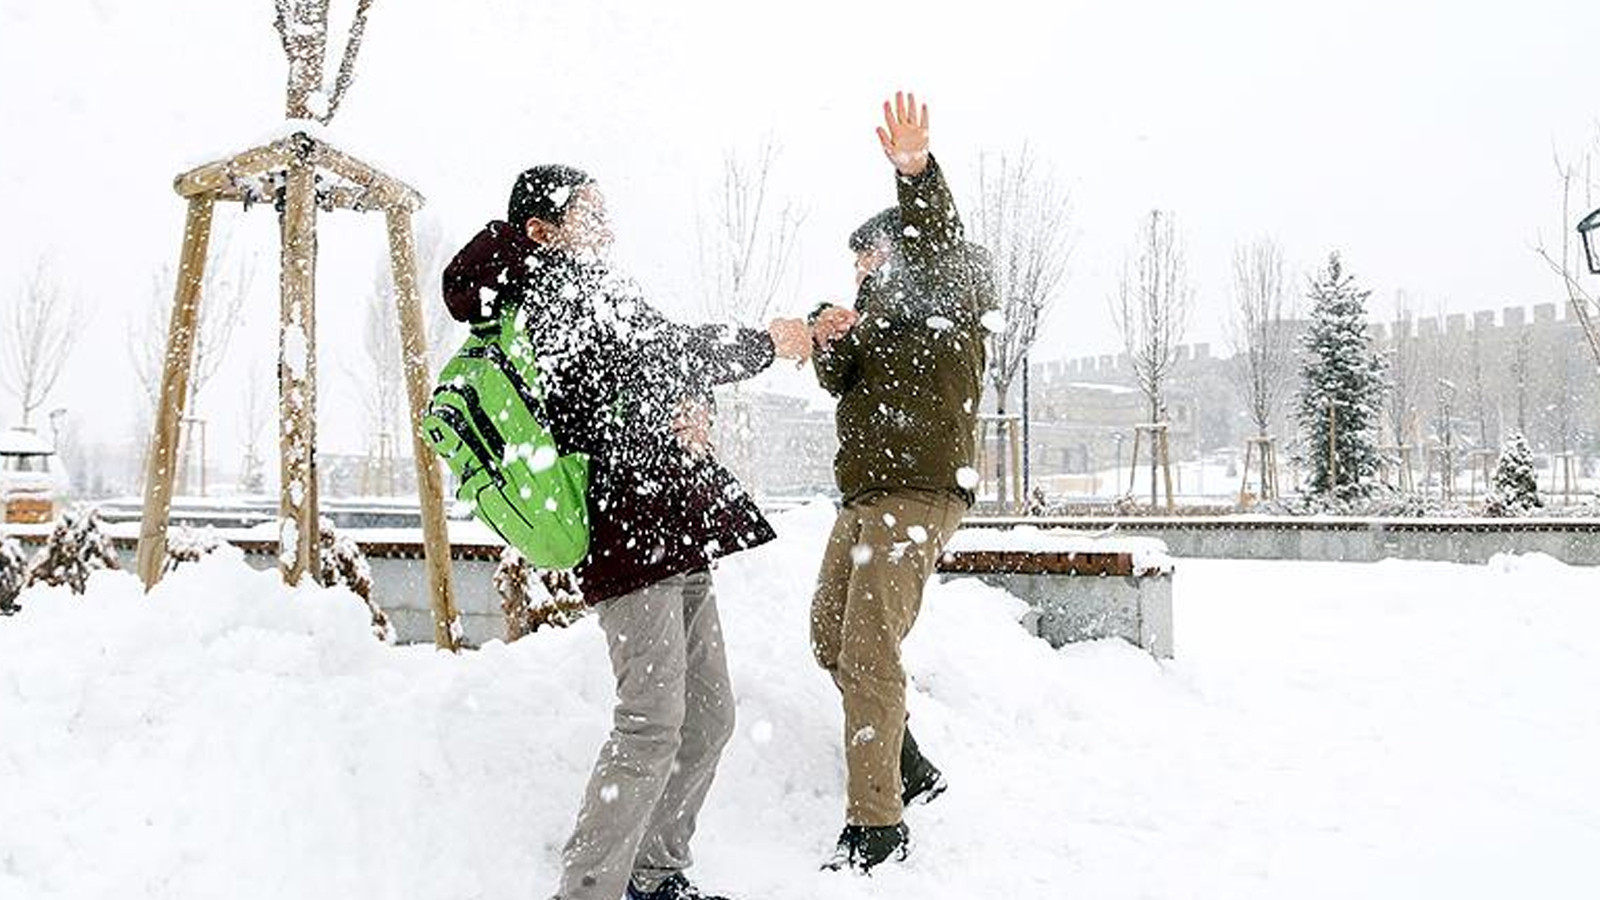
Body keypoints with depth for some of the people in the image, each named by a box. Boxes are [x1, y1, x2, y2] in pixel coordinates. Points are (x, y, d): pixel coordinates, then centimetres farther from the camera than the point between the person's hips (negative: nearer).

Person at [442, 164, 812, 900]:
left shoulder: (584, 291, 25)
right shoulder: (556, 281, -4)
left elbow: (653, 370, 22)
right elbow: (662, 350, -10)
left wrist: (688, 408, -2)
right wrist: (766, 342, 2)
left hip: (676, 534, 10)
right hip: (631, 527, -10)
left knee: (708, 720, 14)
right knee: (652, 728, -13)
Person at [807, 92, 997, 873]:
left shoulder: (949, 294, -1)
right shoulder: (882, 310, 24)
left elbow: (936, 245, -24)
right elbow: (840, 384, 13)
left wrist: (918, 174, -43)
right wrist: (830, 343, -9)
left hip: (920, 493, -10)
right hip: (865, 496, 10)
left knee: (869, 651, -14)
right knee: (831, 639, 15)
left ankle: (876, 823, -8)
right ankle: (911, 771, 28)